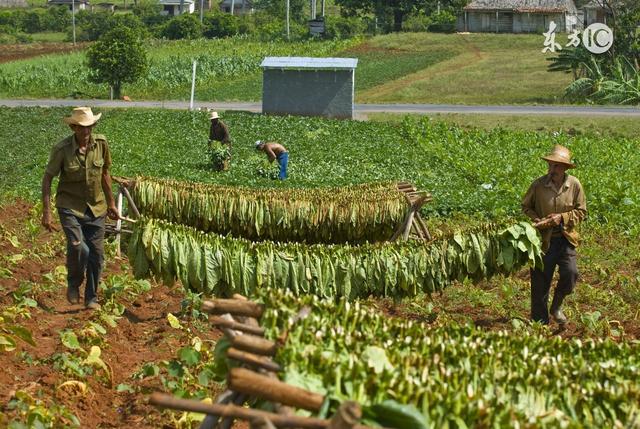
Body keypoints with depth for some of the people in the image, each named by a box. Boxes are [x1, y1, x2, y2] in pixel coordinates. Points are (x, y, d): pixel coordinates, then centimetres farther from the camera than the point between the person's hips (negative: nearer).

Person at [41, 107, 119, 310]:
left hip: (96, 207, 4)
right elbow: (47, 179, -6)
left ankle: (92, 298, 22)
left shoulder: (100, 143, -3)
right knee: (77, 246, -23)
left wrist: (111, 203, 16)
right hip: (70, 206, -4)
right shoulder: (62, 149, -14)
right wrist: (46, 212, -11)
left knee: (96, 254, 5)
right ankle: (73, 283, 6)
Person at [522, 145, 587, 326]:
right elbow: (526, 206, 7)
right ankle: (540, 321, 17)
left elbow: (581, 211, 3)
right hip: (543, 239, -1)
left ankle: (556, 307, 12)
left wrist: (562, 217, -14)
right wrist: (536, 220, -12)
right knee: (540, 282, 3)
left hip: (565, 238, 1)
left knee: (570, 273, -16)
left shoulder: (574, 185, -5)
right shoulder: (538, 185, -7)